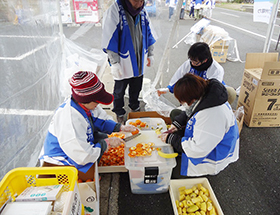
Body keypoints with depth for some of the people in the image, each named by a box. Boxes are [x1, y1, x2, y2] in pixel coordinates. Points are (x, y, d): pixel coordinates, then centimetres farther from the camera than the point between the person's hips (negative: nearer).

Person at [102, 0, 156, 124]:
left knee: (136, 88, 21)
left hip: (139, 61, 5)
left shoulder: (142, 12, 3)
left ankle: (135, 107, 45)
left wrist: (150, 54, 14)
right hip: (123, 62, -5)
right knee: (119, 90, 12)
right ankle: (119, 113, 33)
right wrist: (114, 62, -19)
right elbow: (110, 40, -18)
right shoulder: (114, 11, -17)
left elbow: (148, 34, 14)